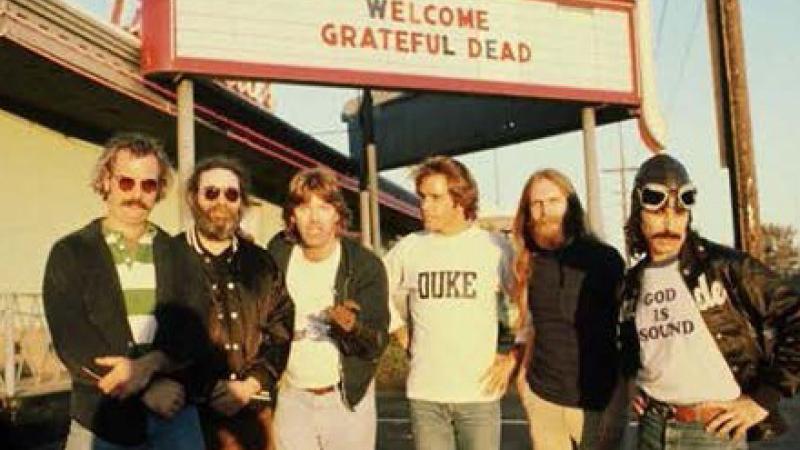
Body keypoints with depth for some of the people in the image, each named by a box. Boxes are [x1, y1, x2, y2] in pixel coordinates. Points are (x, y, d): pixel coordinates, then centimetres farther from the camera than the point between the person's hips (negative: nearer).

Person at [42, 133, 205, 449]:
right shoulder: (70, 253, 0)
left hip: (175, 415, 2)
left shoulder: (178, 254, 6)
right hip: (101, 419, -1)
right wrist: (149, 388, -17)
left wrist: (150, 364, -21)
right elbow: (71, 340, -10)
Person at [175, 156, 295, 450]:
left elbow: (281, 330, 8)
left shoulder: (261, 264, 11)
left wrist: (250, 384, -5)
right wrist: (210, 389, -11)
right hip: (189, 409, -3)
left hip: (253, 411, 3)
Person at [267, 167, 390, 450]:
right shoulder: (277, 255, -6)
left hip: (348, 399, -2)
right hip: (292, 397, 2)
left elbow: (377, 344, -16)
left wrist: (353, 327, -37)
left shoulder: (366, 265, -14)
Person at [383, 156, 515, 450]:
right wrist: (401, 331, 10)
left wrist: (512, 357, 0)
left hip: (480, 391, -1)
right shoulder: (408, 248, 1)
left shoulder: (495, 248, -3)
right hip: (424, 393, 2)